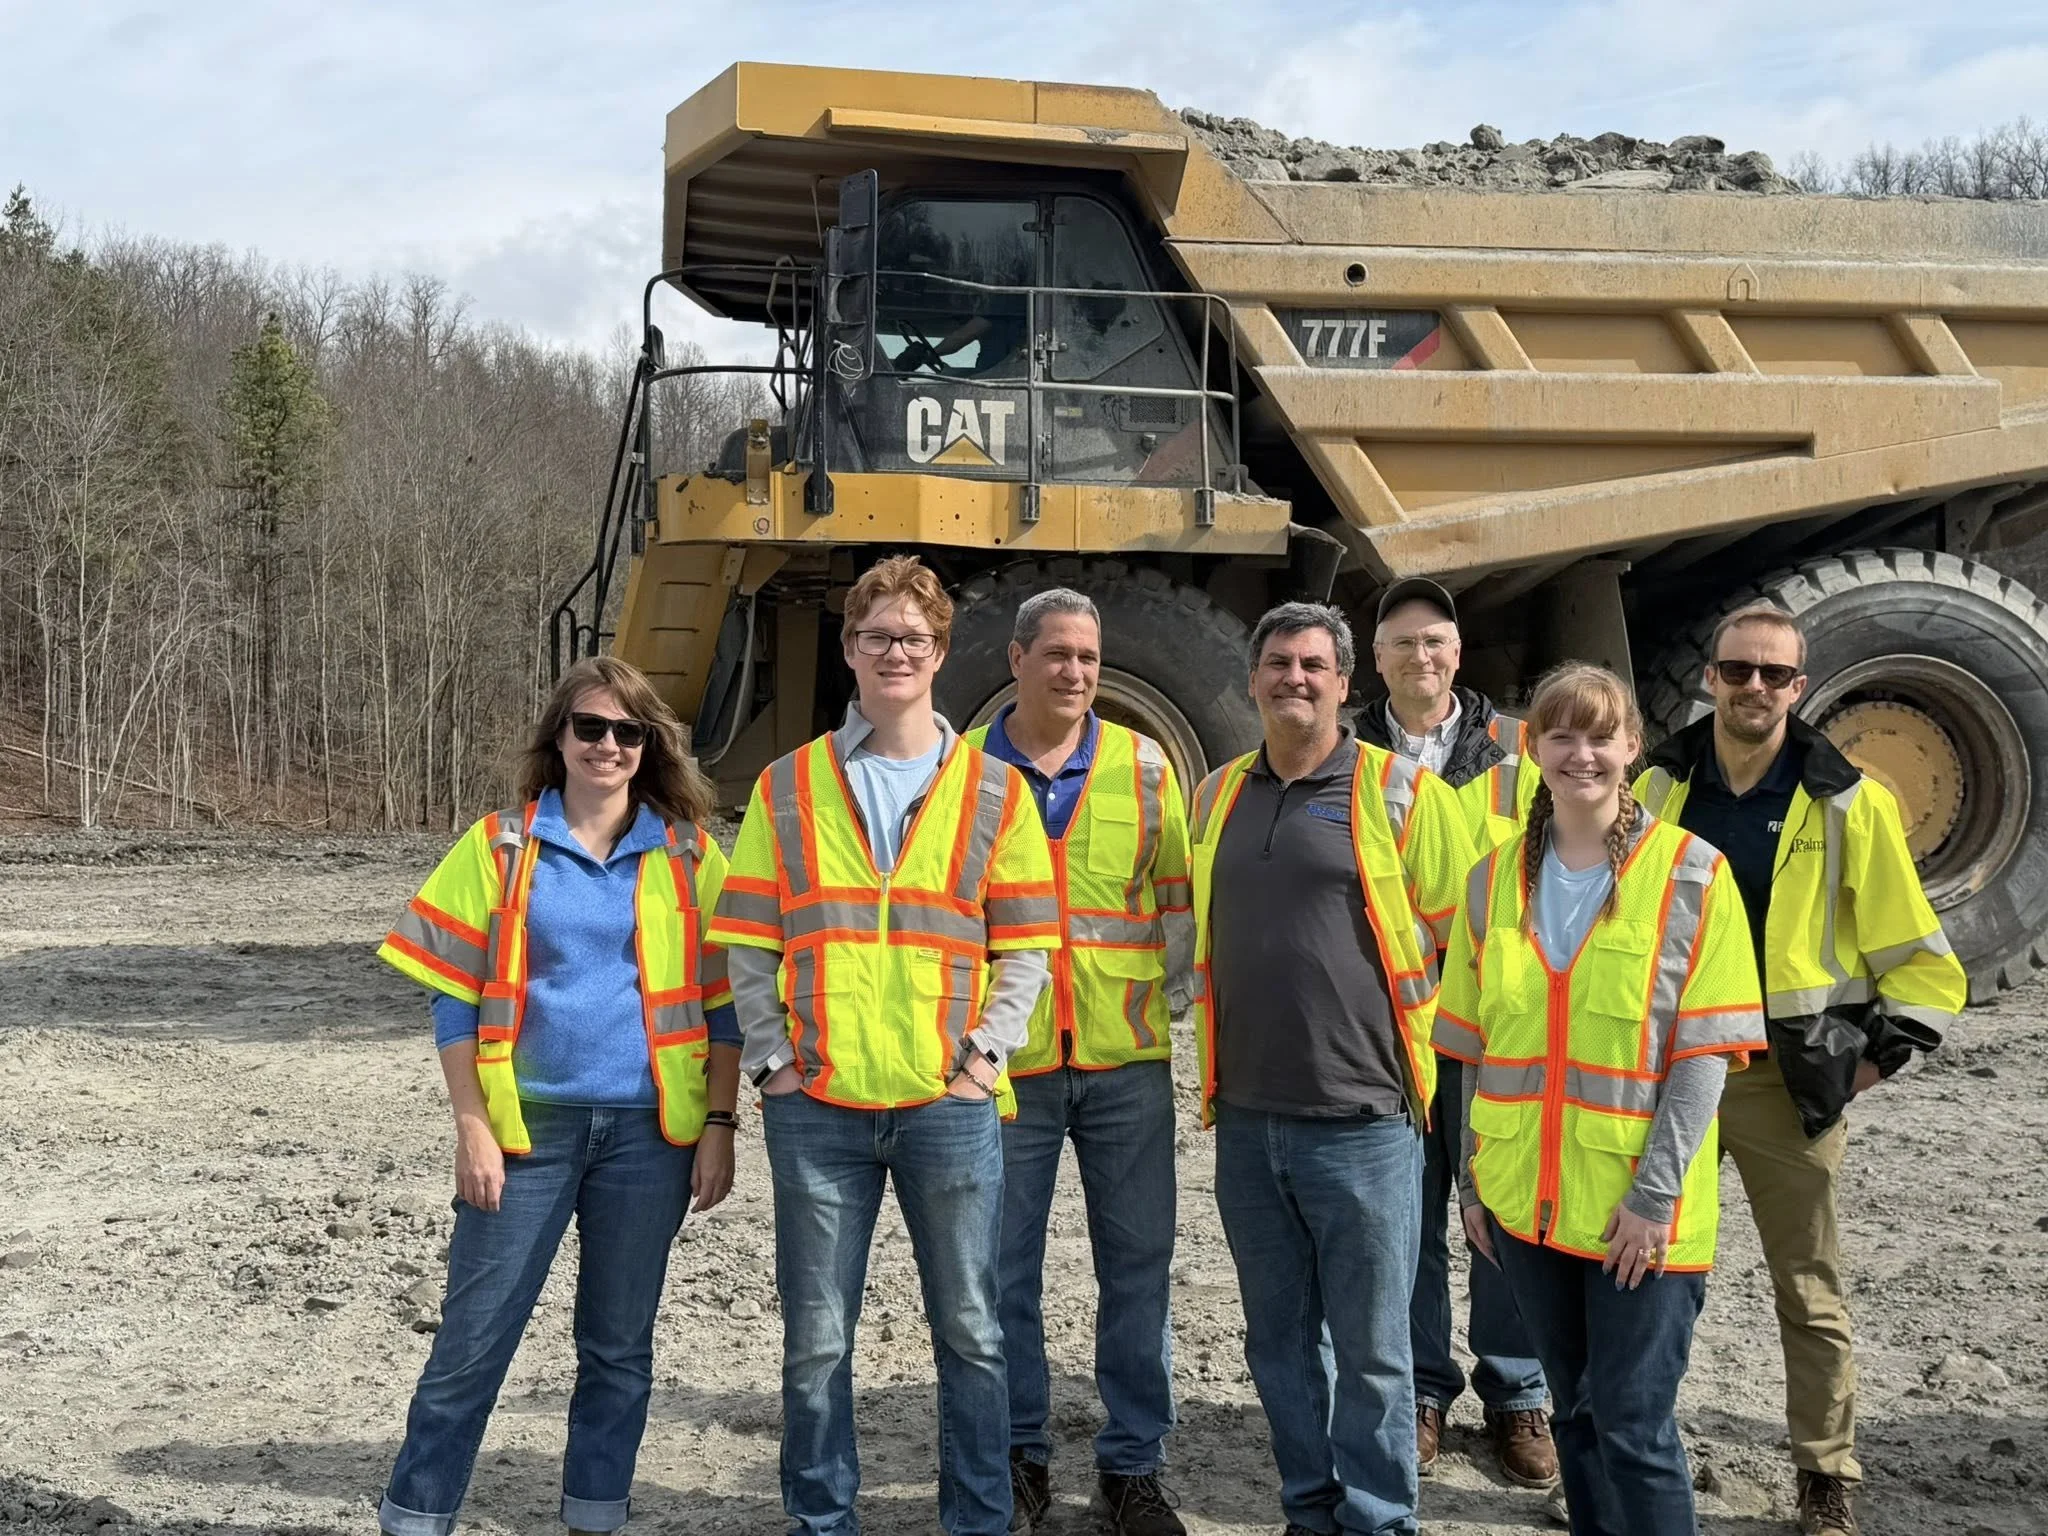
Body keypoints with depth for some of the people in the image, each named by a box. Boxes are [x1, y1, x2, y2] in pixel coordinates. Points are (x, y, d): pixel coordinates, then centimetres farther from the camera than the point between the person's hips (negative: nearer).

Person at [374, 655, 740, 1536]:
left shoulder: (688, 854, 5)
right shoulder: (501, 846, 2)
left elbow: (722, 999, 6)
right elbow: (455, 995, 1)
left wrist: (719, 1124, 0)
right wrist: (472, 1126, -5)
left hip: (650, 1131, 1)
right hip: (529, 1124, -1)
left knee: (619, 1345, 10)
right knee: (472, 1340, 1)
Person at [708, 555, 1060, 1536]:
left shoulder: (994, 791, 5)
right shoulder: (788, 787, 6)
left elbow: (1026, 945, 5)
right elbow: (749, 942, 6)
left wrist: (986, 1051, -5)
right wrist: (772, 1059, -3)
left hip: (950, 1104, 0)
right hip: (817, 1106, 0)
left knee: (969, 1332, 8)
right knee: (816, 1337, 7)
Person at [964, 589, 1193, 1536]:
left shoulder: (1143, 766, 5)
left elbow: (1180, 894, 9)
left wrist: (1171, 991, -2)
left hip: (1125, 1059, 1)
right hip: (1005, 1061, -1)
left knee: (1136, 1266, 6)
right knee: (1005, 1269, 7)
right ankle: (1019, 1456, 23)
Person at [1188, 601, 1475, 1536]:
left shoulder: (1399, 791, -4)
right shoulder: (1218, 795, 11)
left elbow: (1461, 931, 0)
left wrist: (1394, 1020, 1)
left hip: (1361, 1120, -5)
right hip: (1246, 1121, 5)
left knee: (1370, 1349, 2)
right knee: (1280, 1343, 14)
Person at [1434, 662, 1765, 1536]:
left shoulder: (1691, 875, -6)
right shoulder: (1496, 879, 6)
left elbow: (1705, 1052, -9)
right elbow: (1476, 1047, 10)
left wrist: (1657, 1190, -15)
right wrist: (1473, 1178, 7)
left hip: (1639, 1209, -4)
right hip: (1525, 1199, 4)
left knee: (1633, 1428, -3)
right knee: (1575, 1414, 15)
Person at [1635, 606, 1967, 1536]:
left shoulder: (1848, 804, -5)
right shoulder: (1657, 789, 2)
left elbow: (1918, 959, 0)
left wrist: (1878, 1058, -6)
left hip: (1787, 1077, -2)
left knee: (1808, 1291, 7)